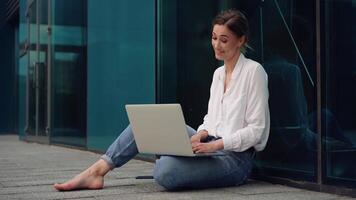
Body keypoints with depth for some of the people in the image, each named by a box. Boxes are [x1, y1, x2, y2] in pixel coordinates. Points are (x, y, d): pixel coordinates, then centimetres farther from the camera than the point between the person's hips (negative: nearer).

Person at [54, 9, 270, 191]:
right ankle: (98, 170, -11)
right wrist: (200, 135, -5)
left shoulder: (254, 71, -9)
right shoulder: (218, 73, 15)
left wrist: (216, 144, -23)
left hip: (236, 158, -7)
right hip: (212, 147, 8)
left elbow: (256, 129, -13)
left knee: (164, 170, -35)